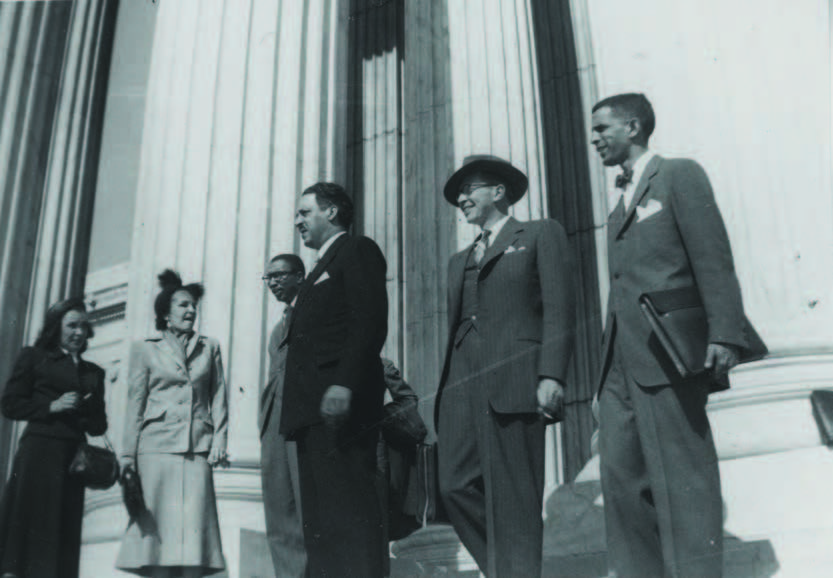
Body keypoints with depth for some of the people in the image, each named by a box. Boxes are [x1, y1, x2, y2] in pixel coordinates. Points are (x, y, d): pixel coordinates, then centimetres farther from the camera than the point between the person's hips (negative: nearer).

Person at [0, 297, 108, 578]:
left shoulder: (94, 372, 21)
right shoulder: (33, 357, 11)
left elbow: (100, 425, 18)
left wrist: (83, 413, -3)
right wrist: (51, 407, -8)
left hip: (74, 456, 4)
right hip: (39, 450, -4)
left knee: (64, 531, -2)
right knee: (28, 520, -9)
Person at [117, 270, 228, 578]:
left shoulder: (209, 347, 16)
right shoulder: (145, 349, 11)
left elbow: (219, 397, 13)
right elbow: (135, 403, 8)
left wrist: (219, 440, 1)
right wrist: (128, 455, 2)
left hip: (197, 448, 1)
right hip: (157, 445, -1)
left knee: (193, 526, -7)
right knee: (159, 524, -6)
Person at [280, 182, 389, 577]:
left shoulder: (357, 251, 3)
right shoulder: (323, 268, 29)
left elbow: (370, 322, -12)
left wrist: (344, 384, -23)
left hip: (338, 402, -9)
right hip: (313, 407, 9)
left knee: (348, 511, -14)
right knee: (319, 522, 4)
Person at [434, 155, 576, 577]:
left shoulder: (542, 234, 10)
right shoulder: (459, 261, 27)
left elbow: (559, 308, -1)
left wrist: (552, 375, -13)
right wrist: (447, 389, 13)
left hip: (513, 382, -5)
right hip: (462, 386, 6)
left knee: (513, 500, -7)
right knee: (456, 487, -4)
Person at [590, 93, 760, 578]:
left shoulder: (680, 175, 2)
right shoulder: (622, 201, 24)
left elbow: (714, 259, -9)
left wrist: (724, 334, -20)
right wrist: (611, 356, 16)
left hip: (667, 354, -8)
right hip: (622, 364, 8)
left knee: (681, 478, -8)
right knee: (622, 478, 4)